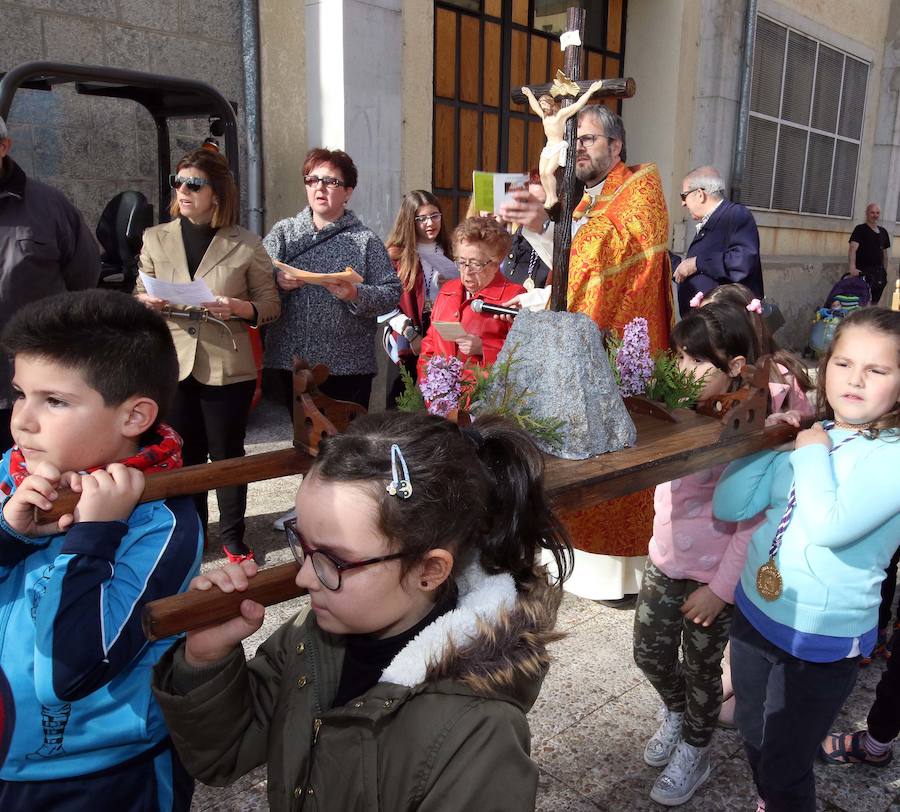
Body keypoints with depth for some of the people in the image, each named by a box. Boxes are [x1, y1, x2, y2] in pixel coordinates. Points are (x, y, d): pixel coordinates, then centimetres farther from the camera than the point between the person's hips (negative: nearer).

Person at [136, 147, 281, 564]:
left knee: (227, 454, 9)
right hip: (172, 364, 3)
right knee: (184, 456, 13)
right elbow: (139, 296, 13)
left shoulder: (247, 245, -3)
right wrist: (147, 303, -11)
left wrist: (240, 308, -20)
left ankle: (232, 535, 25)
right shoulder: (156, 238, 7)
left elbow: (270, 304, 0)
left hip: (227, 367, -2)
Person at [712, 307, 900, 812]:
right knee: (755, 743, 26)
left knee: (784, 770, 11)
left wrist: (814, 452, -19)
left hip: (822, 642, -6)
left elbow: (829, 527, -32)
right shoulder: (806, 438, 0)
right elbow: (728, 506, -1)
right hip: (754, 614, 6)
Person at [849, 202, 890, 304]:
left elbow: (884, 253, 21)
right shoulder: (860, 229, -6)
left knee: (875, 303, 12)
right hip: (863, 272, -6)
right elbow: (853, 249, -20)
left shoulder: (883, 232, 14)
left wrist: (885, 271, 16)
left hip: (878, 273, 6)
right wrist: (852, 267, -34)